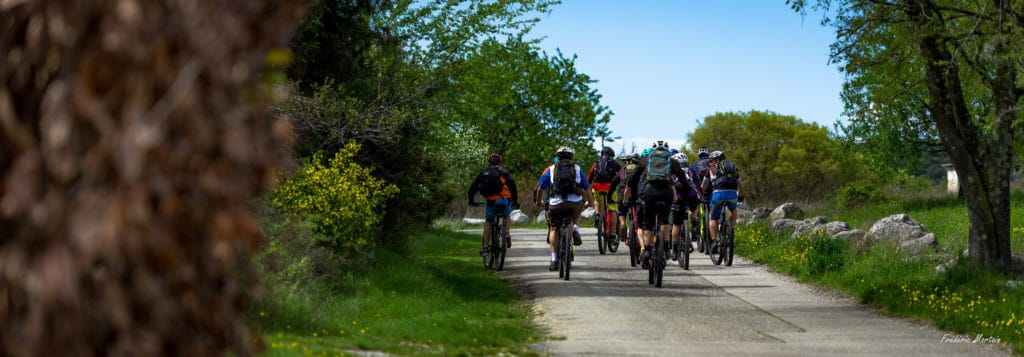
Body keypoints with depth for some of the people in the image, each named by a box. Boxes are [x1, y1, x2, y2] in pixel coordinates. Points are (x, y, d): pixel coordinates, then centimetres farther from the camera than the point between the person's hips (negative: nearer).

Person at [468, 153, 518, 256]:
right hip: (505, 200, 0)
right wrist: (515, 200, 14)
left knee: (488, 222, 17)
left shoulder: (483, 172, 17)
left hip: (491, 201, 0)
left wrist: (471, 201, 27)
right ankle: (506, 232, -2)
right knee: (507, 217, 28)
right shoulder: (504, 172, 13)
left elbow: (473, 187, 17)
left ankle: (485, 247, 9)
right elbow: (512, 185, 7)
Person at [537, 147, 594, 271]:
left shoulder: (551, 169, 17)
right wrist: (590, 202, 42)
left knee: (554, 229, 17)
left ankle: (554, 260, 13)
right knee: (576, 215, 36)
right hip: (575, 203, 1)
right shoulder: (577, 169, 19)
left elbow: (540, 187, 20)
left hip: (556, 203, -1)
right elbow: (586, 188, 26)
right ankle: (575, 230, 8)